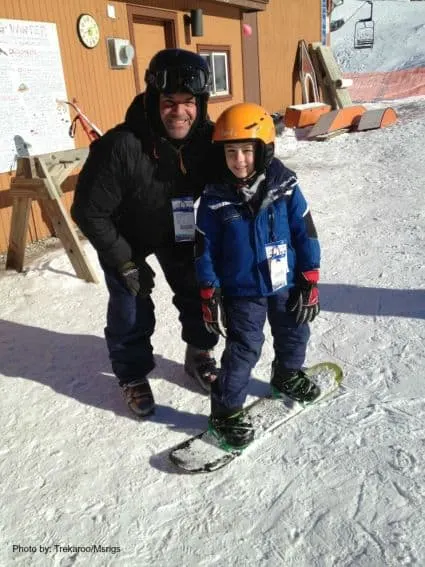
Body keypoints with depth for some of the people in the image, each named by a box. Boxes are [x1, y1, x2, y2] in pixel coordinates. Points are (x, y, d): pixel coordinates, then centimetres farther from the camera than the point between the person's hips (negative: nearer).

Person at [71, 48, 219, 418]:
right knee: (131, 311, -1)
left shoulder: (209, 138, -22)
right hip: (125, 236, -4)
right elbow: (89, 211, -26)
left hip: (180, 231, 4)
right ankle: (133, 376, 25)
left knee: (198, 292, 10)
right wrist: (126, 263, -21)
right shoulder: (121, 146, -36)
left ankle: (199, 356, 36)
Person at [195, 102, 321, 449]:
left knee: (295, 335, 21)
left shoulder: (284, 186, -12)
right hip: (242, 290, -3)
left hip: (286, 283, 4)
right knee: (244, 349, -2)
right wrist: (210, 296, -6)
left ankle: (287, 376, 51)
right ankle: (226, 411, 16)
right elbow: (205, 251, -7)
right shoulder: (215, 199, -15)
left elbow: (305, 234, -5)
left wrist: (310, 281, -4)